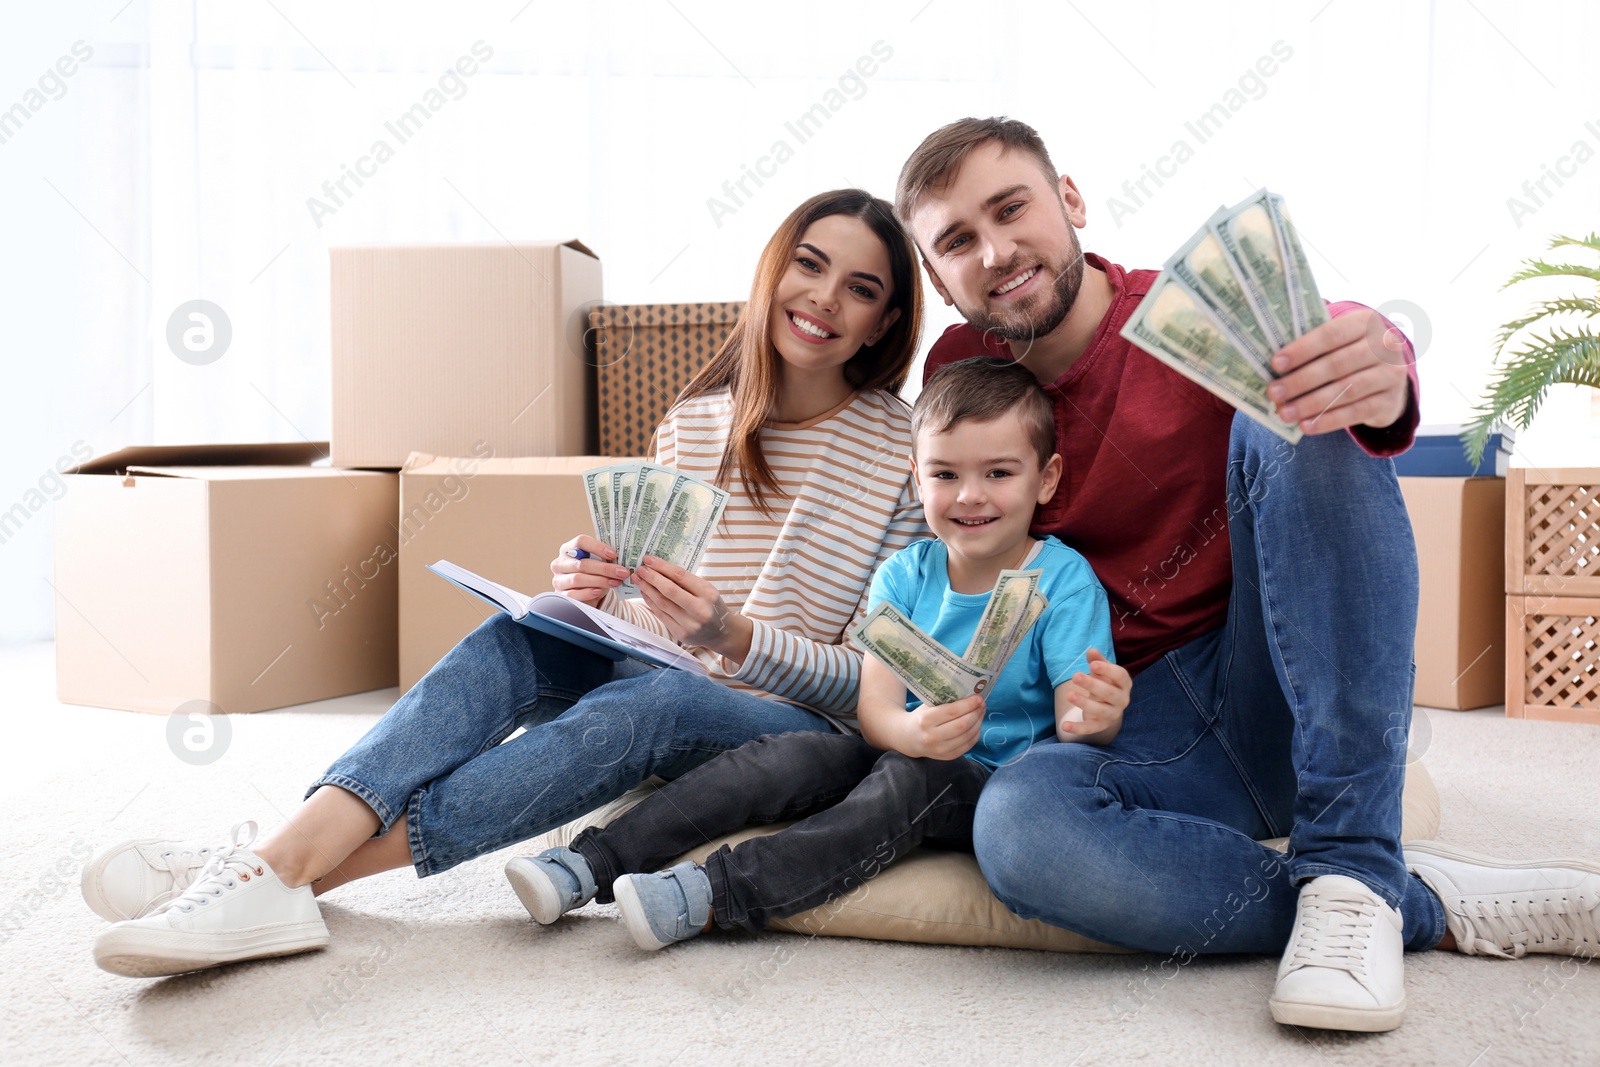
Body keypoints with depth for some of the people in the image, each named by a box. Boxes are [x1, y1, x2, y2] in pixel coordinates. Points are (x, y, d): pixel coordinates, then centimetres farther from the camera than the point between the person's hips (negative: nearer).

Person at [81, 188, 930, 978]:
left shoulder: (908, 452, -5)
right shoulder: (694, 424, 8)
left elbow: (879, 679, -9)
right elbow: (646, 616, 10)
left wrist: (734, 638, -26)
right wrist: (591, 592, -14)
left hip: (807, 732, -4)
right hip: (670, 688, 4)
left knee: (651, 700, -36)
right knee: (524, 635, -24)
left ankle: (290, 874, -40)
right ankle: (279, 857, -38)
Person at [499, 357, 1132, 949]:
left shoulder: (1064, 582, -10)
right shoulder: (905, 574, 0)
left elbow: (1076, 726, -17)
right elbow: (873, 707, -11)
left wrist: (1096, 720, -42)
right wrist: (913, 731, -36)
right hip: (904, 752, 4)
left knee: (912, 781, -33)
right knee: (789, 757, -21)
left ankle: (714, 894, -38)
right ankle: (593, 863, -23)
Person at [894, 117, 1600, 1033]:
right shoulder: (963, 379, 5)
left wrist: (1380, 381, -50)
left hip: (1301, 694, -1)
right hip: (1150, 732, 2)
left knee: (1298, 423, -26)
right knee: (1017, 826, -34)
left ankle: (1352, 871, -28)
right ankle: (1433, 906, -19)